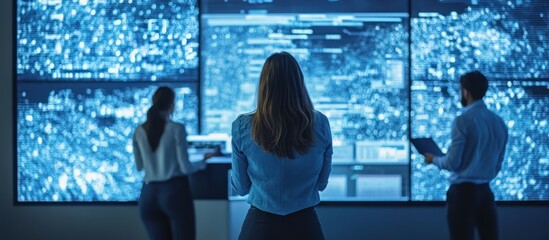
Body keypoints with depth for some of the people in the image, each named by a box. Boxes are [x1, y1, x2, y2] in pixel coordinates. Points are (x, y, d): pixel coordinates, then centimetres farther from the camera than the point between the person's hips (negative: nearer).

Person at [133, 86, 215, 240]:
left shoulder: (139, 131, 4)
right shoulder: (176, 129, -8)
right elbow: (185, 167, -8)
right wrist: (204, 160, 10)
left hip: (149, 194, 4)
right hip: (175, 191, -4)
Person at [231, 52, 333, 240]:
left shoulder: (243, 127, -10)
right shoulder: (320, 124, -7)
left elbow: (240, 188, 0)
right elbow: (321, 183, 4)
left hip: (260, 225, -1)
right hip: (305, 225, 1)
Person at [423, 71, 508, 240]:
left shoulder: (463, 121, -13)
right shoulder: (499, 122, 8)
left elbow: (452, 163, -13)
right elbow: (498, 163, 15)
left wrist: (434, 159, 5)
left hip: (463, 191, -6)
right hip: (485, 190, 6)